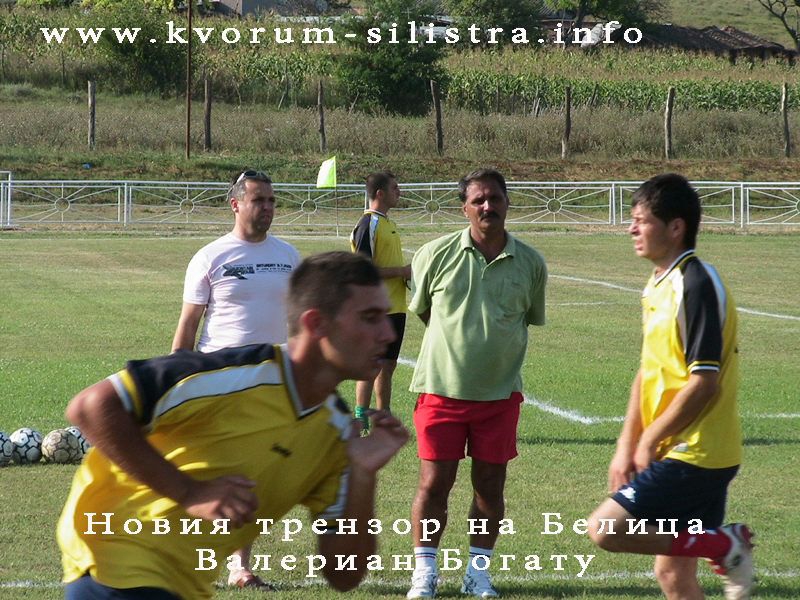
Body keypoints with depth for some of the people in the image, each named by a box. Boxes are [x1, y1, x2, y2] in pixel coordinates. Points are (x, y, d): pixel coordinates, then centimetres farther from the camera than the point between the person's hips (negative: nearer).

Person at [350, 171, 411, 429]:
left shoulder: (386, 223, 17)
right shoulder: (368, 225, -14)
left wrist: (406, 272, 8)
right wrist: (401, 271, -16)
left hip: (394, 308, 9)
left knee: (388, 366, 12)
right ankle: (361, 421, -2)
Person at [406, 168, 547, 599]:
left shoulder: (530, 264, -1)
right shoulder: (436, 254, -6)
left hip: (500, 393, 2)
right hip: (441, 388, -1)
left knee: (490, 485, 6)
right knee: (434, 483, 0)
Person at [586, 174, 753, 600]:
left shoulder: (697, 285, -17)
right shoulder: (659, 285, 13)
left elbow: (703, 382, -21)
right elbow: (648, 373, 19)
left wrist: (649, 441, -12)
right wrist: (627, 447, 13)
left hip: (695, 455, -9)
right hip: (681, 455, 9)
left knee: (605, 530, -14)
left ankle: (725, 546, -6)